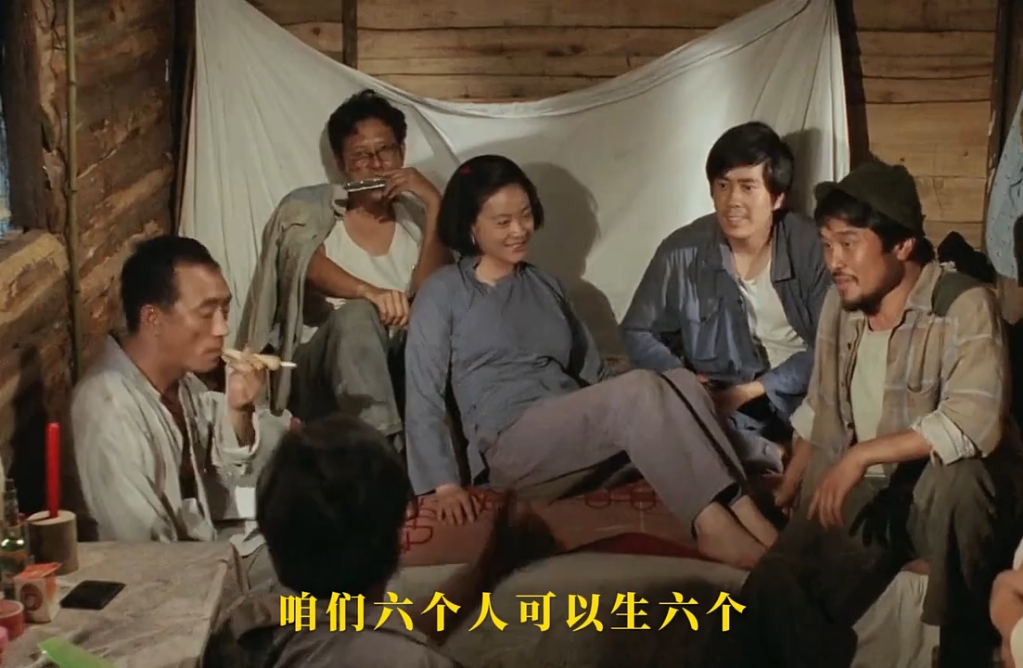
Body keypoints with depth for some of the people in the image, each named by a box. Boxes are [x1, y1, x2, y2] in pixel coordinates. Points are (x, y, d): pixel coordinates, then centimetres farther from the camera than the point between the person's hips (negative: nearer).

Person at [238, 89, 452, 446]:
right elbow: (304, 263, -18)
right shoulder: (308, 207, 5)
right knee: (356, 315, -34)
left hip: (399, 368, 2)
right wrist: (366, 290, -37)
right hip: (318, 372, -2)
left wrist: (434, 204, -11)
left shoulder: (415, 215, 10)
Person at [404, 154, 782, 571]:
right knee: (640, 389, -31)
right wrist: (444, 483, -13)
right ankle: (714, 527, -39)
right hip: (515, 448, -5)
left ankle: (744, 515, -40)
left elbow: (592, 371, 23)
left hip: (581, 443, 6)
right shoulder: (444, 293, 5)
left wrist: (645, 423, 7)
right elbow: (423, 396, -1)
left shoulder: (545, 286, 22)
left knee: (682, 383, -25)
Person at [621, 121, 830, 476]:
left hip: (805, 392, -1)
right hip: (721, 403, 1)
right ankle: (785, 458, -21)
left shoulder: (811, 246, -6)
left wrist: (753, 390, -18)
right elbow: (637, 333, 7)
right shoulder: (681, 253, -4)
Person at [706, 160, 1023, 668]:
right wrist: (786, 497, 10)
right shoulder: (839, 303, 6)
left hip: (950, 496, -4)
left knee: (955, 479, -40)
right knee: (772, 592, -23)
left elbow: (972, 424, -29)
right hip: (858, 493, 4)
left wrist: (862, 454, -29)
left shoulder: (965, 307, -16)